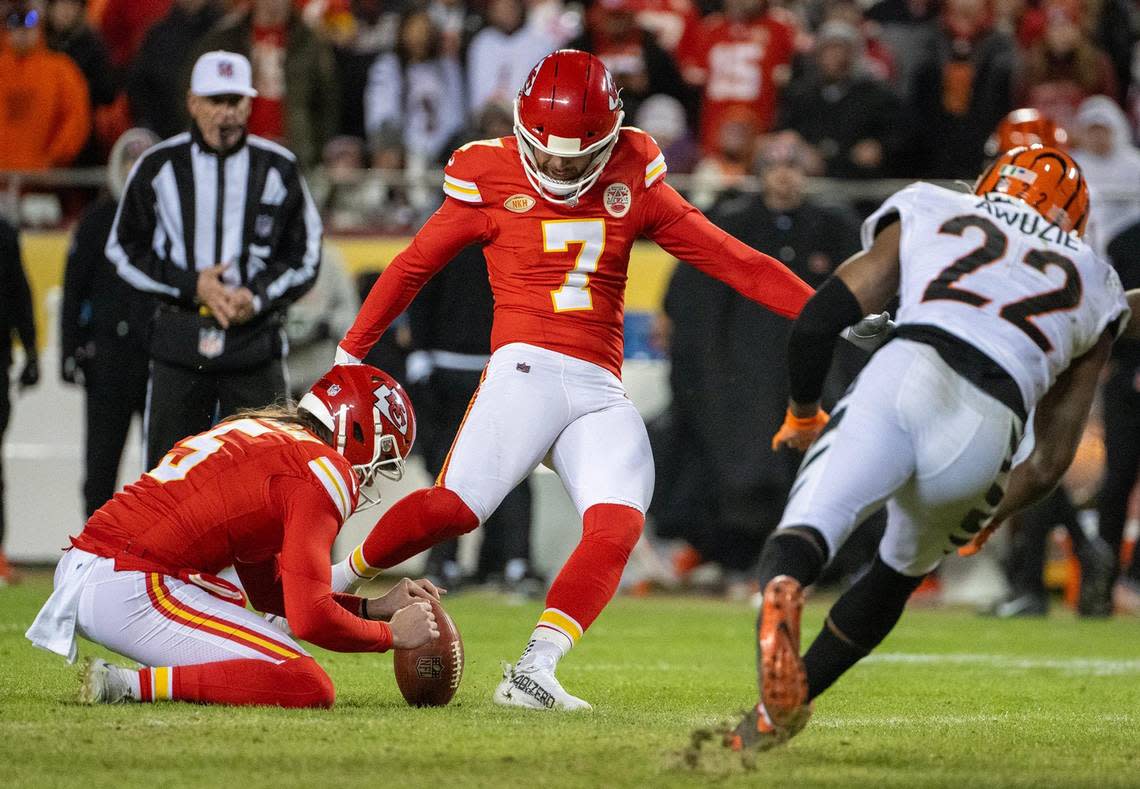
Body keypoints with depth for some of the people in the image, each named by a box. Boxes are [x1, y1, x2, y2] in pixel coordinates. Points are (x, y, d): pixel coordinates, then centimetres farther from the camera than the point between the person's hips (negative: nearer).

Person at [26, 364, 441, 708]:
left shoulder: (255, 433, 26)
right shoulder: (324, 470, -4)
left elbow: (267, 592, 31)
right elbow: (310, 618, -11)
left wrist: (376, 608, 28)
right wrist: (391, 635, 6)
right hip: (130, 591, -10)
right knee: (309, 688, -12)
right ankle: (126, 685, -17)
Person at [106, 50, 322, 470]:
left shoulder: (278, 168, 2)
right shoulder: (158, 167, 1)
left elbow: (304, 254, 7)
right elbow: (125, 250, 5)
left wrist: (258, 295, -10)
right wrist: (191, 285, -9)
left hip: (255, 339, 0)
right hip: (179, 338, 0)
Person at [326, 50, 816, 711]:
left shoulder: (633, 181, 12)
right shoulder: (492, 179, 4)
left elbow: (727, 259, 14)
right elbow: (414, 267, 14)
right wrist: (351, 353, 20)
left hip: (601, 393, 4)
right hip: (527, 367, -4)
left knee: (617, 527, -21)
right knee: (455, 508, -23)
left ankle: (535, 671, -24)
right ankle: (338, 578, 1)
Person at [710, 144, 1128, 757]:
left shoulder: (928, 214, 30)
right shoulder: (1093, 289, 34)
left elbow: (819, 319, 18)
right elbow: (1052, 461, 33)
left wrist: (802, 413, 36)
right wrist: (989, 518, 51)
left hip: (903, 380, -2)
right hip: (985, 436, 2)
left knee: (807, 529, -15)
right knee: (901, 571, 26)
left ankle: (780, 596, -51)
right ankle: (772, 715, 23)